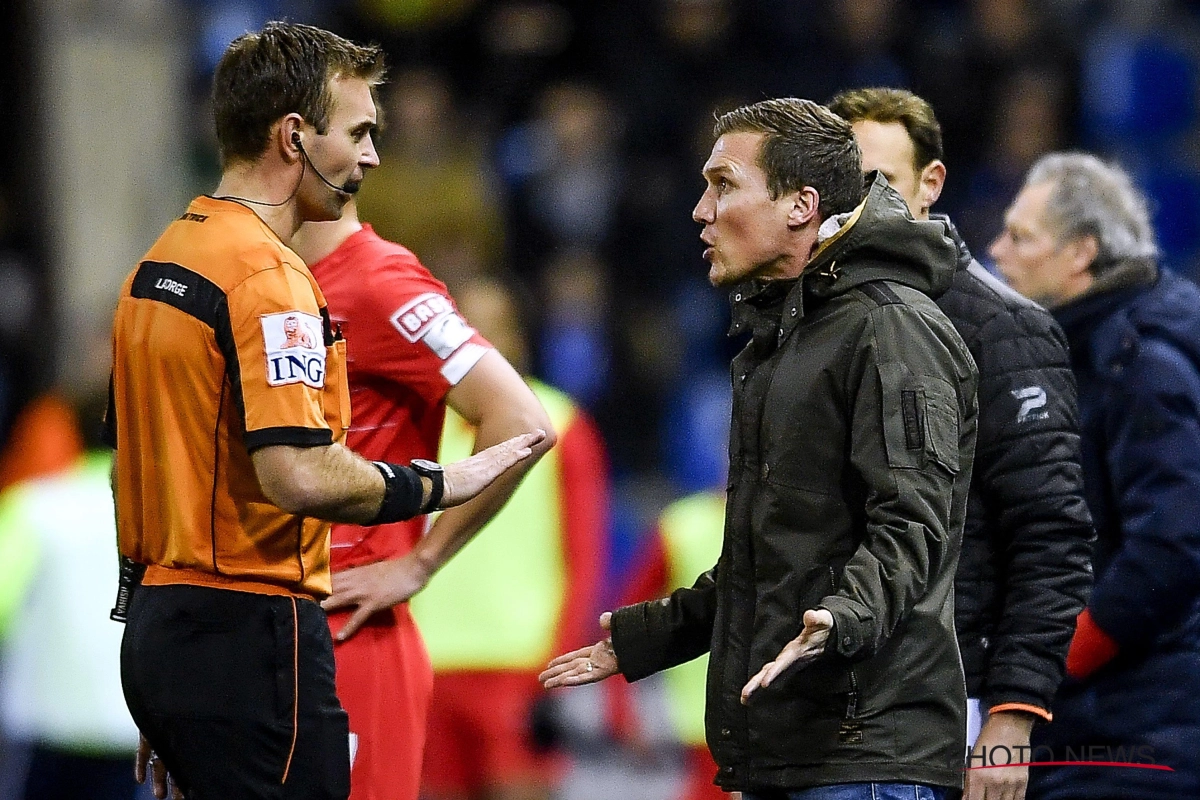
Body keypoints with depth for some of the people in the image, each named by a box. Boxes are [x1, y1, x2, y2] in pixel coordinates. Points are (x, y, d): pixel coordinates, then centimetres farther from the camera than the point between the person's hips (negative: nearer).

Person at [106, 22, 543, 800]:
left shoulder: (156, 265, 16)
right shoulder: (267, 275, -14)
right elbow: (300, 473, -26)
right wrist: (435, 484, -9)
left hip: (159, 627, 10)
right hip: (249, 636, -10)